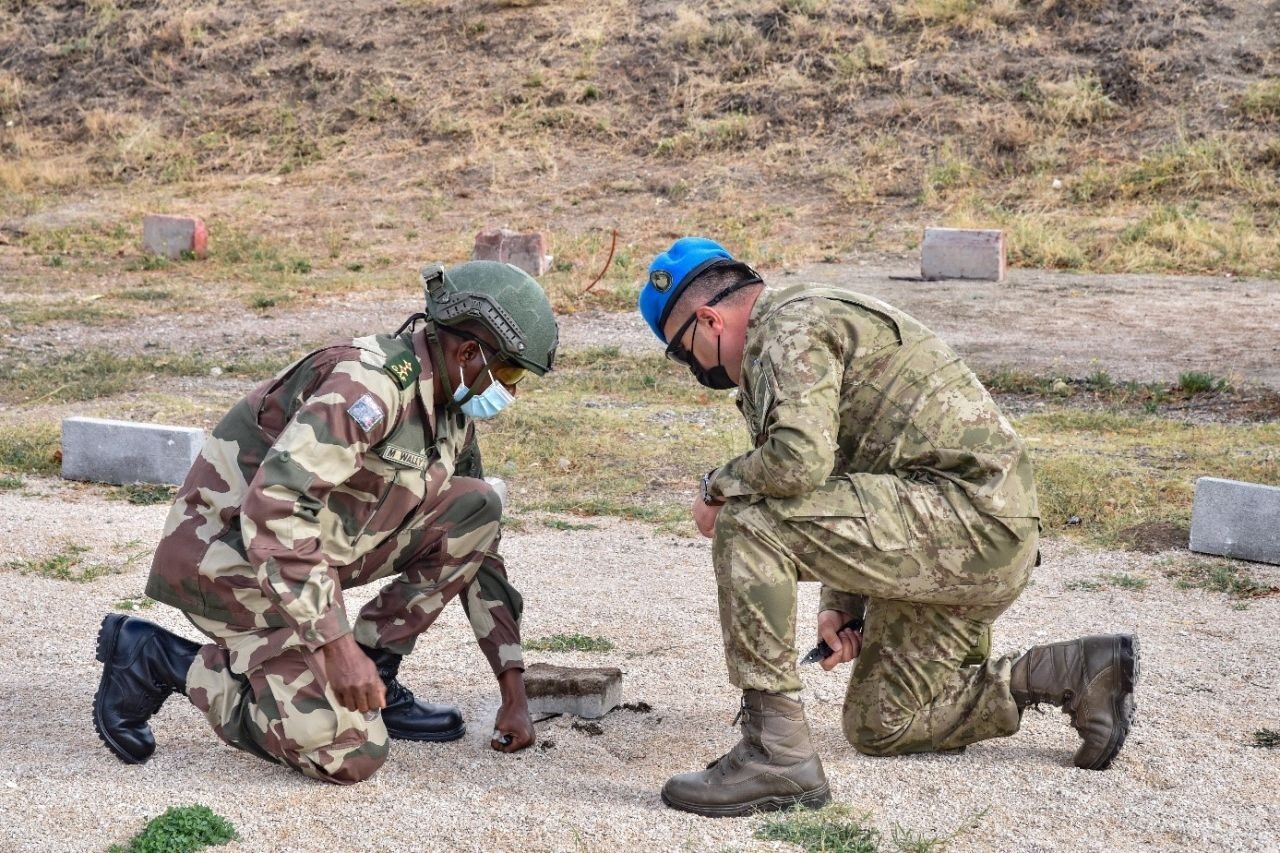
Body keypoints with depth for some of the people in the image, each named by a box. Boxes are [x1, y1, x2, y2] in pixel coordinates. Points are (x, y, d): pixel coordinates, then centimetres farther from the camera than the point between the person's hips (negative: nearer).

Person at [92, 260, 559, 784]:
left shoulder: (451, 416, 7)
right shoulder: (371, 382, -23)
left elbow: (476, 547, 14)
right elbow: (273, 511, -32)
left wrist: (514, 694, 12)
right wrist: (336, 642, -33)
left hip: (317, 547, 9)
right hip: (233, 553, -9)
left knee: (476, 509, -2)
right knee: (350, 753, -16)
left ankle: (375, 683, 4)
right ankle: (154, 657, -2)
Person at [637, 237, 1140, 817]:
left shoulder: (789, 328, -10)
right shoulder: (814, 321, 24)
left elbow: (799, 460, -28)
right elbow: (834, 474, 29)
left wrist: (718, 486, -8)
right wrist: (840, 604, 21)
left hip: (972, 510, -11)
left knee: (746, 522, -20)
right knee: (878, 726, 18)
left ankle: (775, 753, -18)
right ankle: (1079, 673, 20)